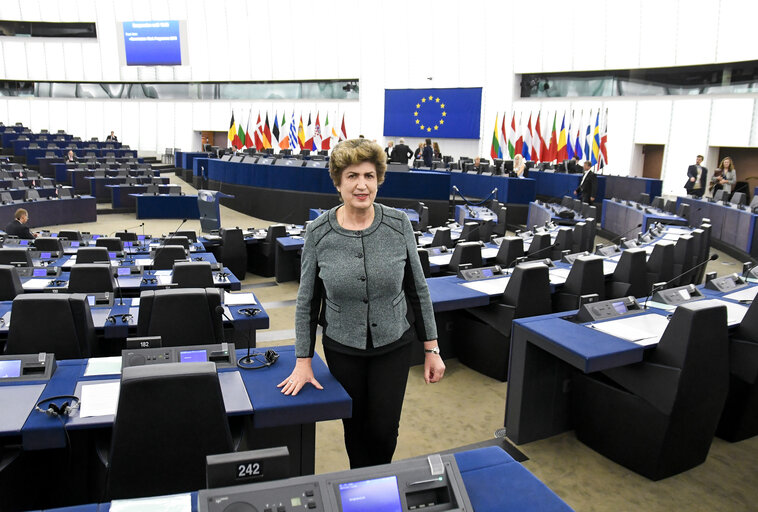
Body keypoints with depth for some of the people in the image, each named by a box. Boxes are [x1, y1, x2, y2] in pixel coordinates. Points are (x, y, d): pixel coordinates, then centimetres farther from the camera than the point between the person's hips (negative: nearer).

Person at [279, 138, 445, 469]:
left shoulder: (399, 224, -10)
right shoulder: (318, 232, -11)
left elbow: (417, 289, -2)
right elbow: (307, 300, -2)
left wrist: (431, 348, -1)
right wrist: (303, 361, -1)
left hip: (394, 344, 0)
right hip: (342, 349, 0)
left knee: (384, 430, 7)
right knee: (355, 427, 14)